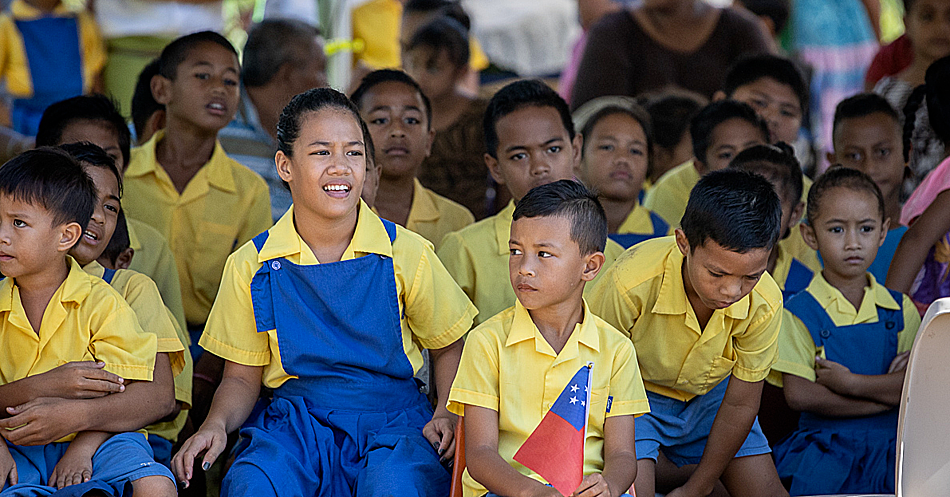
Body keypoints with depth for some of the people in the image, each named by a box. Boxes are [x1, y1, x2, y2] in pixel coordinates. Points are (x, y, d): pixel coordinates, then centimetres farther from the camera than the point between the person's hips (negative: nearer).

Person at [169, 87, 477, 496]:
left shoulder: (407, 254, 1)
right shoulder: (252, 266, 4)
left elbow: (447, 347, 13)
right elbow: (242, 378, 11)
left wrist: (447, 414, -4)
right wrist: (217, 425, -10)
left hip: (393, 421, 0)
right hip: (295, 426, 1)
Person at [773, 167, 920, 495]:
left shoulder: (900, 309, 11)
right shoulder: (799, 312, 0)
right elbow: (798, 395, -12)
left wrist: (849, 383, -13)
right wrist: (886, 391, -9)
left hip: (887, 445, 3)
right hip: (823, 448, -2)